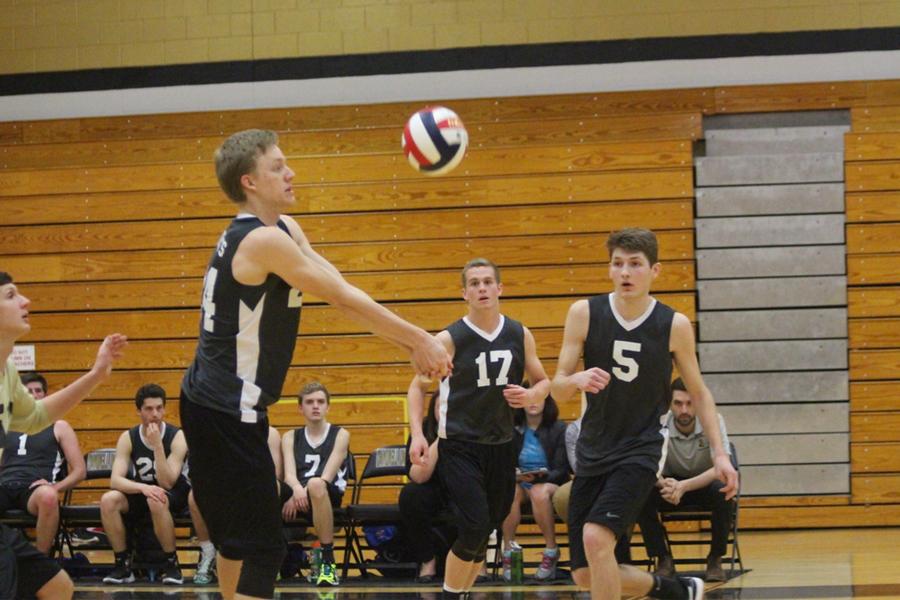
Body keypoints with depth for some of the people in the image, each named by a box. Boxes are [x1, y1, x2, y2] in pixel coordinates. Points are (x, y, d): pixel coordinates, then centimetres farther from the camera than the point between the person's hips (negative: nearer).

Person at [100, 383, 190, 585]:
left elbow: (167, 483, -24)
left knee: (157, 501, -39)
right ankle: (123, 564, -14)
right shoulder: (128, 438, -8)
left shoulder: (177, 436, -15)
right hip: (139, 493, 3)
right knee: (108, 500, -28)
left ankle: (171, 563, -21)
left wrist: (157, 445, -33)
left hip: (173, 495, -3)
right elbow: (115, 479, -19)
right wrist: (143, 487, -37)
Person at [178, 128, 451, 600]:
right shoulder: (264, 241, -19)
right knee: (262, 548, -10)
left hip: (210, 403, 11)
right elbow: (344, 298, -17)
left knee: (236, 536, 21)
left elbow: (338, 291, 6)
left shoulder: (283, 230, 11)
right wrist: (419, 340, -10)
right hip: (228, 414, -11)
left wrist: (409, 343, -1)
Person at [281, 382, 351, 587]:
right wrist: (297, 489, -23)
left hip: (329, 495, -3)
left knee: (316, 485, -40)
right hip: (297, 492, 3)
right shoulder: (291, 437, 20)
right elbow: (289, 473, 3)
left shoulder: (340, 434, 11)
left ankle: (328, 562, -36)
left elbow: (327, 475, -3)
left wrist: (300, 495, -20)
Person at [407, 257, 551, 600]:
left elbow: (543, 382, 14)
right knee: (474, 528, -17)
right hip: (459, 446, -4)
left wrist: (531, 395, -10)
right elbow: (418, 386, 1)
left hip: (500, 446, 4)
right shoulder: (449, 339, -8)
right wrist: (417, 434, -12)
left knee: (484, 533, 9)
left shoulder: (520, 335, 3)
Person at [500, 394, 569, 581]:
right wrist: (512, 474, -18)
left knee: (539, 492, -38)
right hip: (517, 482, 2)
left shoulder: (559, 429, 0)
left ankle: (551, 553, -27)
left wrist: (541, 476, -23)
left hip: (550, 483, -2)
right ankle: (508, 553, -30)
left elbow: (561, 470, -3)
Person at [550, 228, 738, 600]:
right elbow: (558, 387, -3)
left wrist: (719, 453, -1)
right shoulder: (584, 314, -4)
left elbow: (698, 392, 7)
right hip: (593, 453, 4)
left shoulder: (674, 325, -6)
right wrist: (577, 380, -27)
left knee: (596, 537, -27)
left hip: (640, 451, -4)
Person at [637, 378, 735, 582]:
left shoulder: (713, 421, -22)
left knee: (723, 493, -36)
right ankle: (663, 559, -12)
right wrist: (664, 483, -46)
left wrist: (684, 486, -45)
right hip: (673, 482, 1)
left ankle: (715, 559, -13)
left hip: (704, 483, -1)